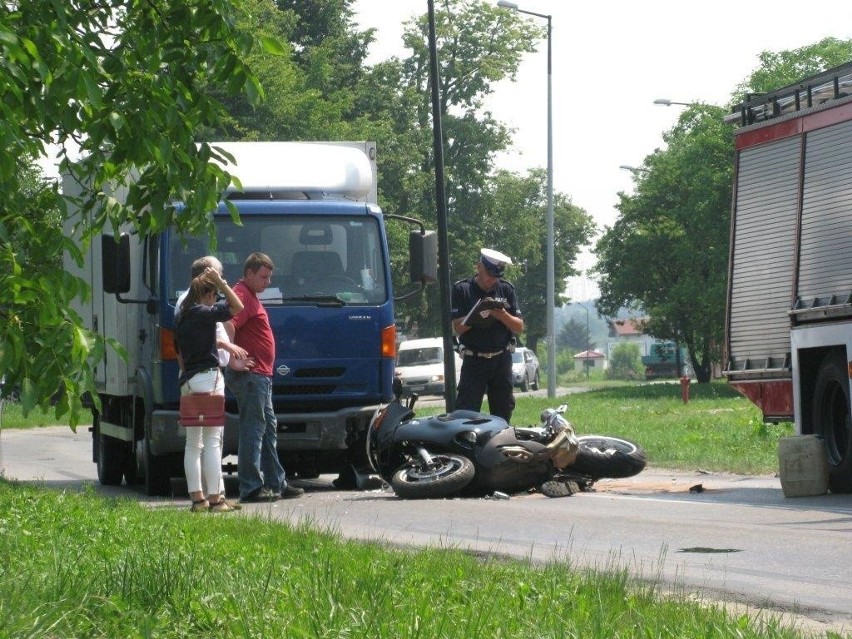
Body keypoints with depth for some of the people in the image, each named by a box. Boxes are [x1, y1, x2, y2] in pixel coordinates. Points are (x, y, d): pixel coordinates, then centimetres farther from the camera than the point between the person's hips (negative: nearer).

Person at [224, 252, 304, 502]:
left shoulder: (251, 296, 20)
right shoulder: (242, 296, -13)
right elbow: (228, 325, -29)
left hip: (260, 376, 11)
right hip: (249, 375, -11)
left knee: (269, 428, 14)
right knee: (253, 429, -9)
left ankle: (276, 483, 20)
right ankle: (251, 488, -8)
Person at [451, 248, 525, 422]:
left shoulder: (506, 290, 7)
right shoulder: (462, 289, -1)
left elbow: (519, 327, 5)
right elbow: (458, 328, -6)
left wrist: (503, 315, -15)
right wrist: (476, 314, -23)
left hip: (502, 360, 3)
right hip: (474, 360, -3)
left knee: (503, 411, 3)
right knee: (466, 412, -11)